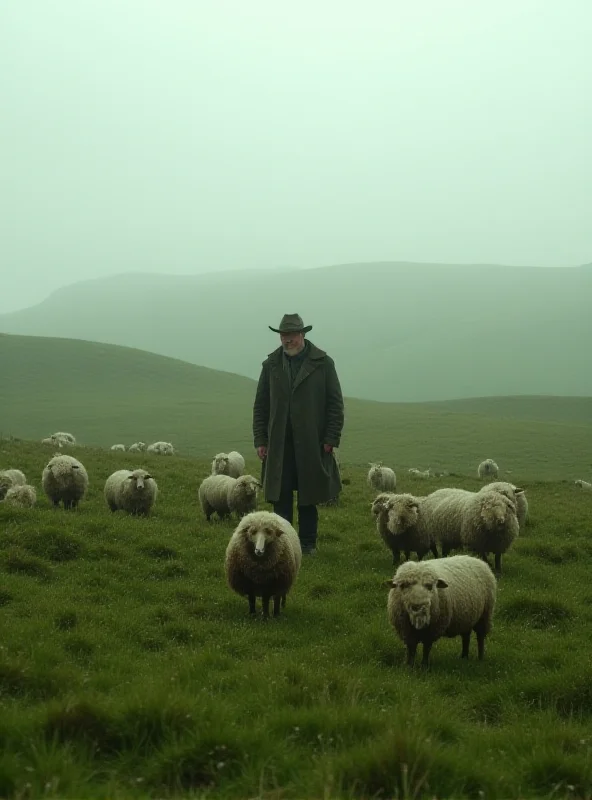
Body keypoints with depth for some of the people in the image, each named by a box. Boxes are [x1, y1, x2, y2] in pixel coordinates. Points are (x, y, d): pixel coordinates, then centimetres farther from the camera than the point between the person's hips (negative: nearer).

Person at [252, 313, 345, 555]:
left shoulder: (323, 363, 2)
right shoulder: (271, 364, 8)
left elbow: (335, 403, 2)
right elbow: (260, 405, 10)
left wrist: (331, 439, -5)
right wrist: (260, 440, 3)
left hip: (311, 444, -2)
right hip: (279, 444, 2)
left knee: (309, 498, 5)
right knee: (281, 498, 0)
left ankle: (308, 544, 13)